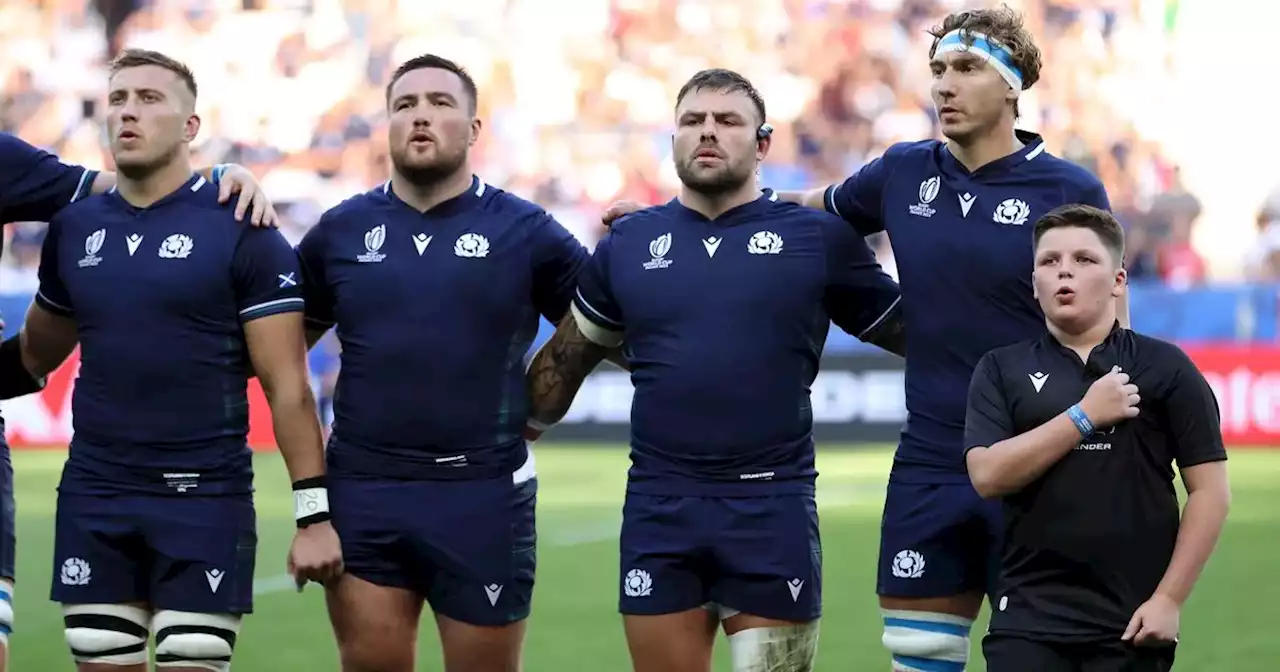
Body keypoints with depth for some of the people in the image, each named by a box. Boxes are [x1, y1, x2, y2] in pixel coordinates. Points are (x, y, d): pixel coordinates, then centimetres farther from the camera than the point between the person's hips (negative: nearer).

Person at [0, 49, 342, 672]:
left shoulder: (240, 230, -5)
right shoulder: (73, 228, 9)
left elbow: (287, 388, -6)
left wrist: (315, 514, -10)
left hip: (205, 500, -4)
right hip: (93, 501, 4)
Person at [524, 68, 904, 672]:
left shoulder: (819, 238, 2)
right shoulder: (626, 244, 10)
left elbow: (913, 332, 8)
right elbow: (565, 360, 21)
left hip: (773, 509, -2)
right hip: (659, 509, 3)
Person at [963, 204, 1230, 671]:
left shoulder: (1164, 368, 3)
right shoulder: (1002, 370, 8)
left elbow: (1209, 490, 1)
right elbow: (988, 475, -6)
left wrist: (1168, 599, -6)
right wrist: (1084, 416, -11)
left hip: (1130, 623, 0)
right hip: (1028, 619, 0)